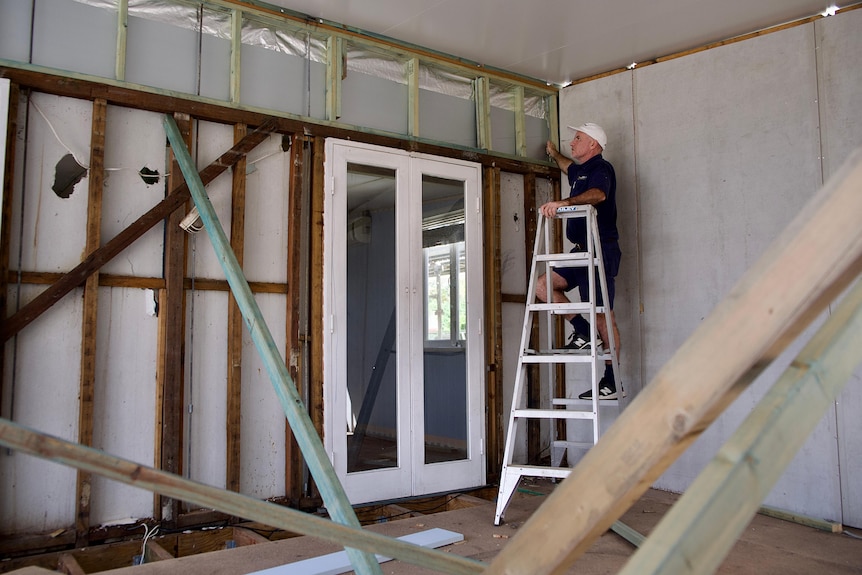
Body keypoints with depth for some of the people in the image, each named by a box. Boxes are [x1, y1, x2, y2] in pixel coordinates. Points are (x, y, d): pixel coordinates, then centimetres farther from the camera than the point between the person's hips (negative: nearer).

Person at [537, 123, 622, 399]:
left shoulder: (600, 168, -6)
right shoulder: (580, 171, 22)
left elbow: (598, 194, -31)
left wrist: (563, 203, -44)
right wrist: (555, 155, 62)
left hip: (600, 249, -9)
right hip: (582, 251, 9)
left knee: (602, 315, -8)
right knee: (543, 285, 0)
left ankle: (612, 382, -3)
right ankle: (584, 332, 1)